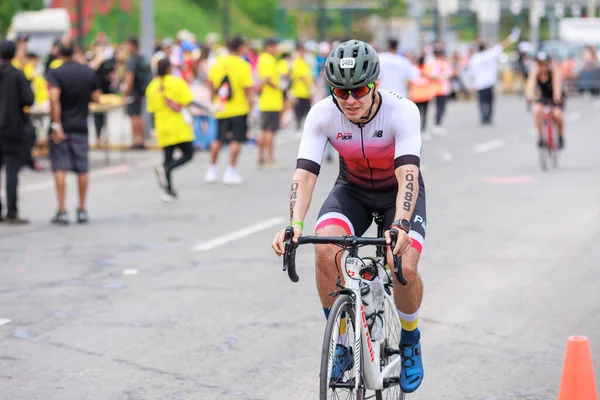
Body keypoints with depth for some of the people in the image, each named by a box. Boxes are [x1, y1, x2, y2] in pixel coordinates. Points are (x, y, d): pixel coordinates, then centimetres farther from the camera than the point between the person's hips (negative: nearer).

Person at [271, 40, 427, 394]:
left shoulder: (402, 112, -30)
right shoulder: (322, 115, -23)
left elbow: (407, 175, -39)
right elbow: (305, 173, -28)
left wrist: (400, 225, -56)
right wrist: (295, 224, -45)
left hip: (399, 192, -2)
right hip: (352, 189, 2)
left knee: (405, 266, -25)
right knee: (325, 248, -28)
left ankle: (410, 341, 6)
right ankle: (341, 341, -8)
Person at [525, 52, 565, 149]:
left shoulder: (554, 71, -24)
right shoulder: (535, 72, -18)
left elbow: (557, 83, -40)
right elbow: (530, 84, -34)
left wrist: (557, 96, -60)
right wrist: (530, 96, -54)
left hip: (556, 98, -2)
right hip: (543, 97, 2)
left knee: (557, 115, -27)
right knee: (537, 110, -29)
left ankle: (560, 136, 1)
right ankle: (540, 136, -15)